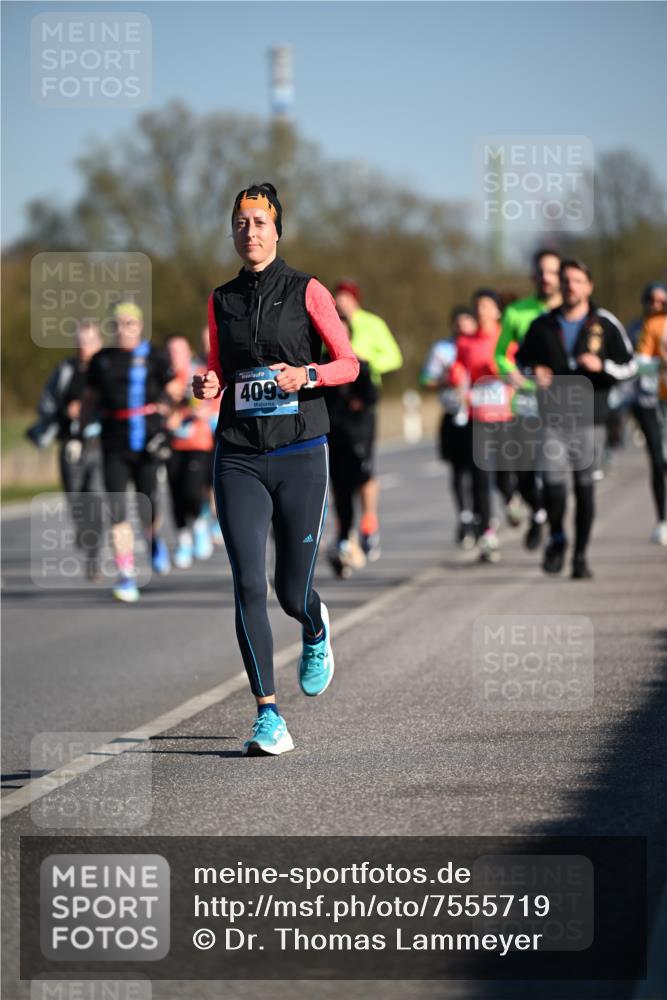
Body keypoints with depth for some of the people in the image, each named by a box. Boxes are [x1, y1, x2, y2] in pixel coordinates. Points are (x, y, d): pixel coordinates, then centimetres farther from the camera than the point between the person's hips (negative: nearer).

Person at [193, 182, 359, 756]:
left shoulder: (306, 292, 0)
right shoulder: (222, 300, 10)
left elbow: (349, 363, 0)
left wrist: (307, 375, -19)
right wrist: (207, 387, -3)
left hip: (300, 454, -2)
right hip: (239, 456, 2)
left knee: (292, 591, 2)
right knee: (249, 586, -11)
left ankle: (317, 631, 41)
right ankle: (268, 717, -6)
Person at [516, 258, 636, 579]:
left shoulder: (605, 324, 3)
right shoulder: (542, 325, 7)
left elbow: (629, 366, 5)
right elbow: (522, 359, 19)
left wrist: (602, 366, -14)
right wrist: (534, 372, -3)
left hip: (589, 418, 0)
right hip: (552, 416, 0)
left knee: (584, 486, 2)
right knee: (552, 480, -13)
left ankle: (580, 555, 14)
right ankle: (556, 539, 14)